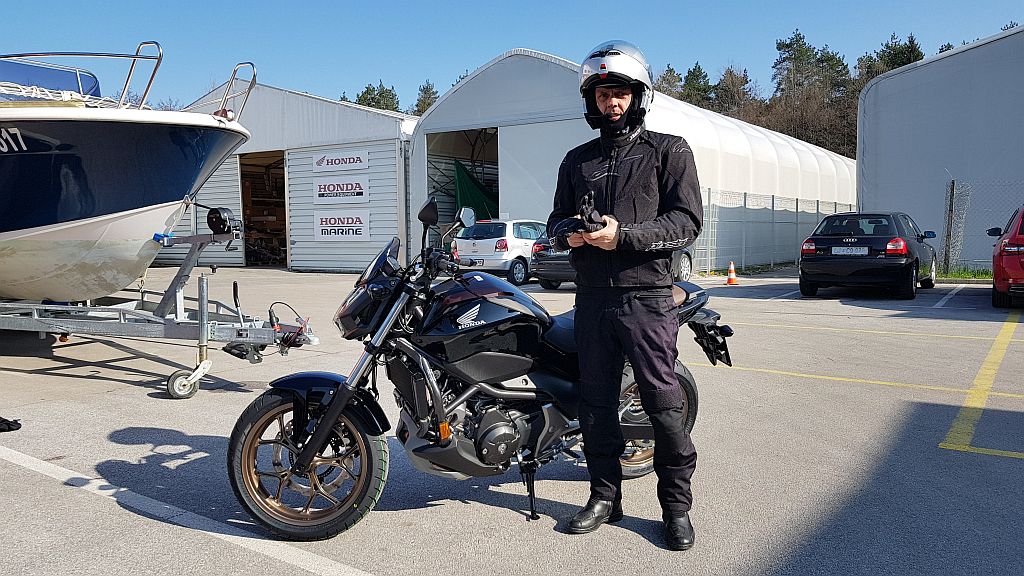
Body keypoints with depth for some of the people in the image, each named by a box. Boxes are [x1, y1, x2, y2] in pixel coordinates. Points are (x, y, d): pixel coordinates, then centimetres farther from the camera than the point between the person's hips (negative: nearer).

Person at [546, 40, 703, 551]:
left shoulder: (669, 151, 5)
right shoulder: (576, 161, 18)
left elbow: (687, 222, -4)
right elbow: (557, 217, 20)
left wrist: (624, 234, -18)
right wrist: (569, 233, -5)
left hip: (646, 297, -4)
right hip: (592, 298, 5)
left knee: (664, 407, -3)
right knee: (595, 404, 10)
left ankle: (676, 505, 13)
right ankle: (605, 496, 25)